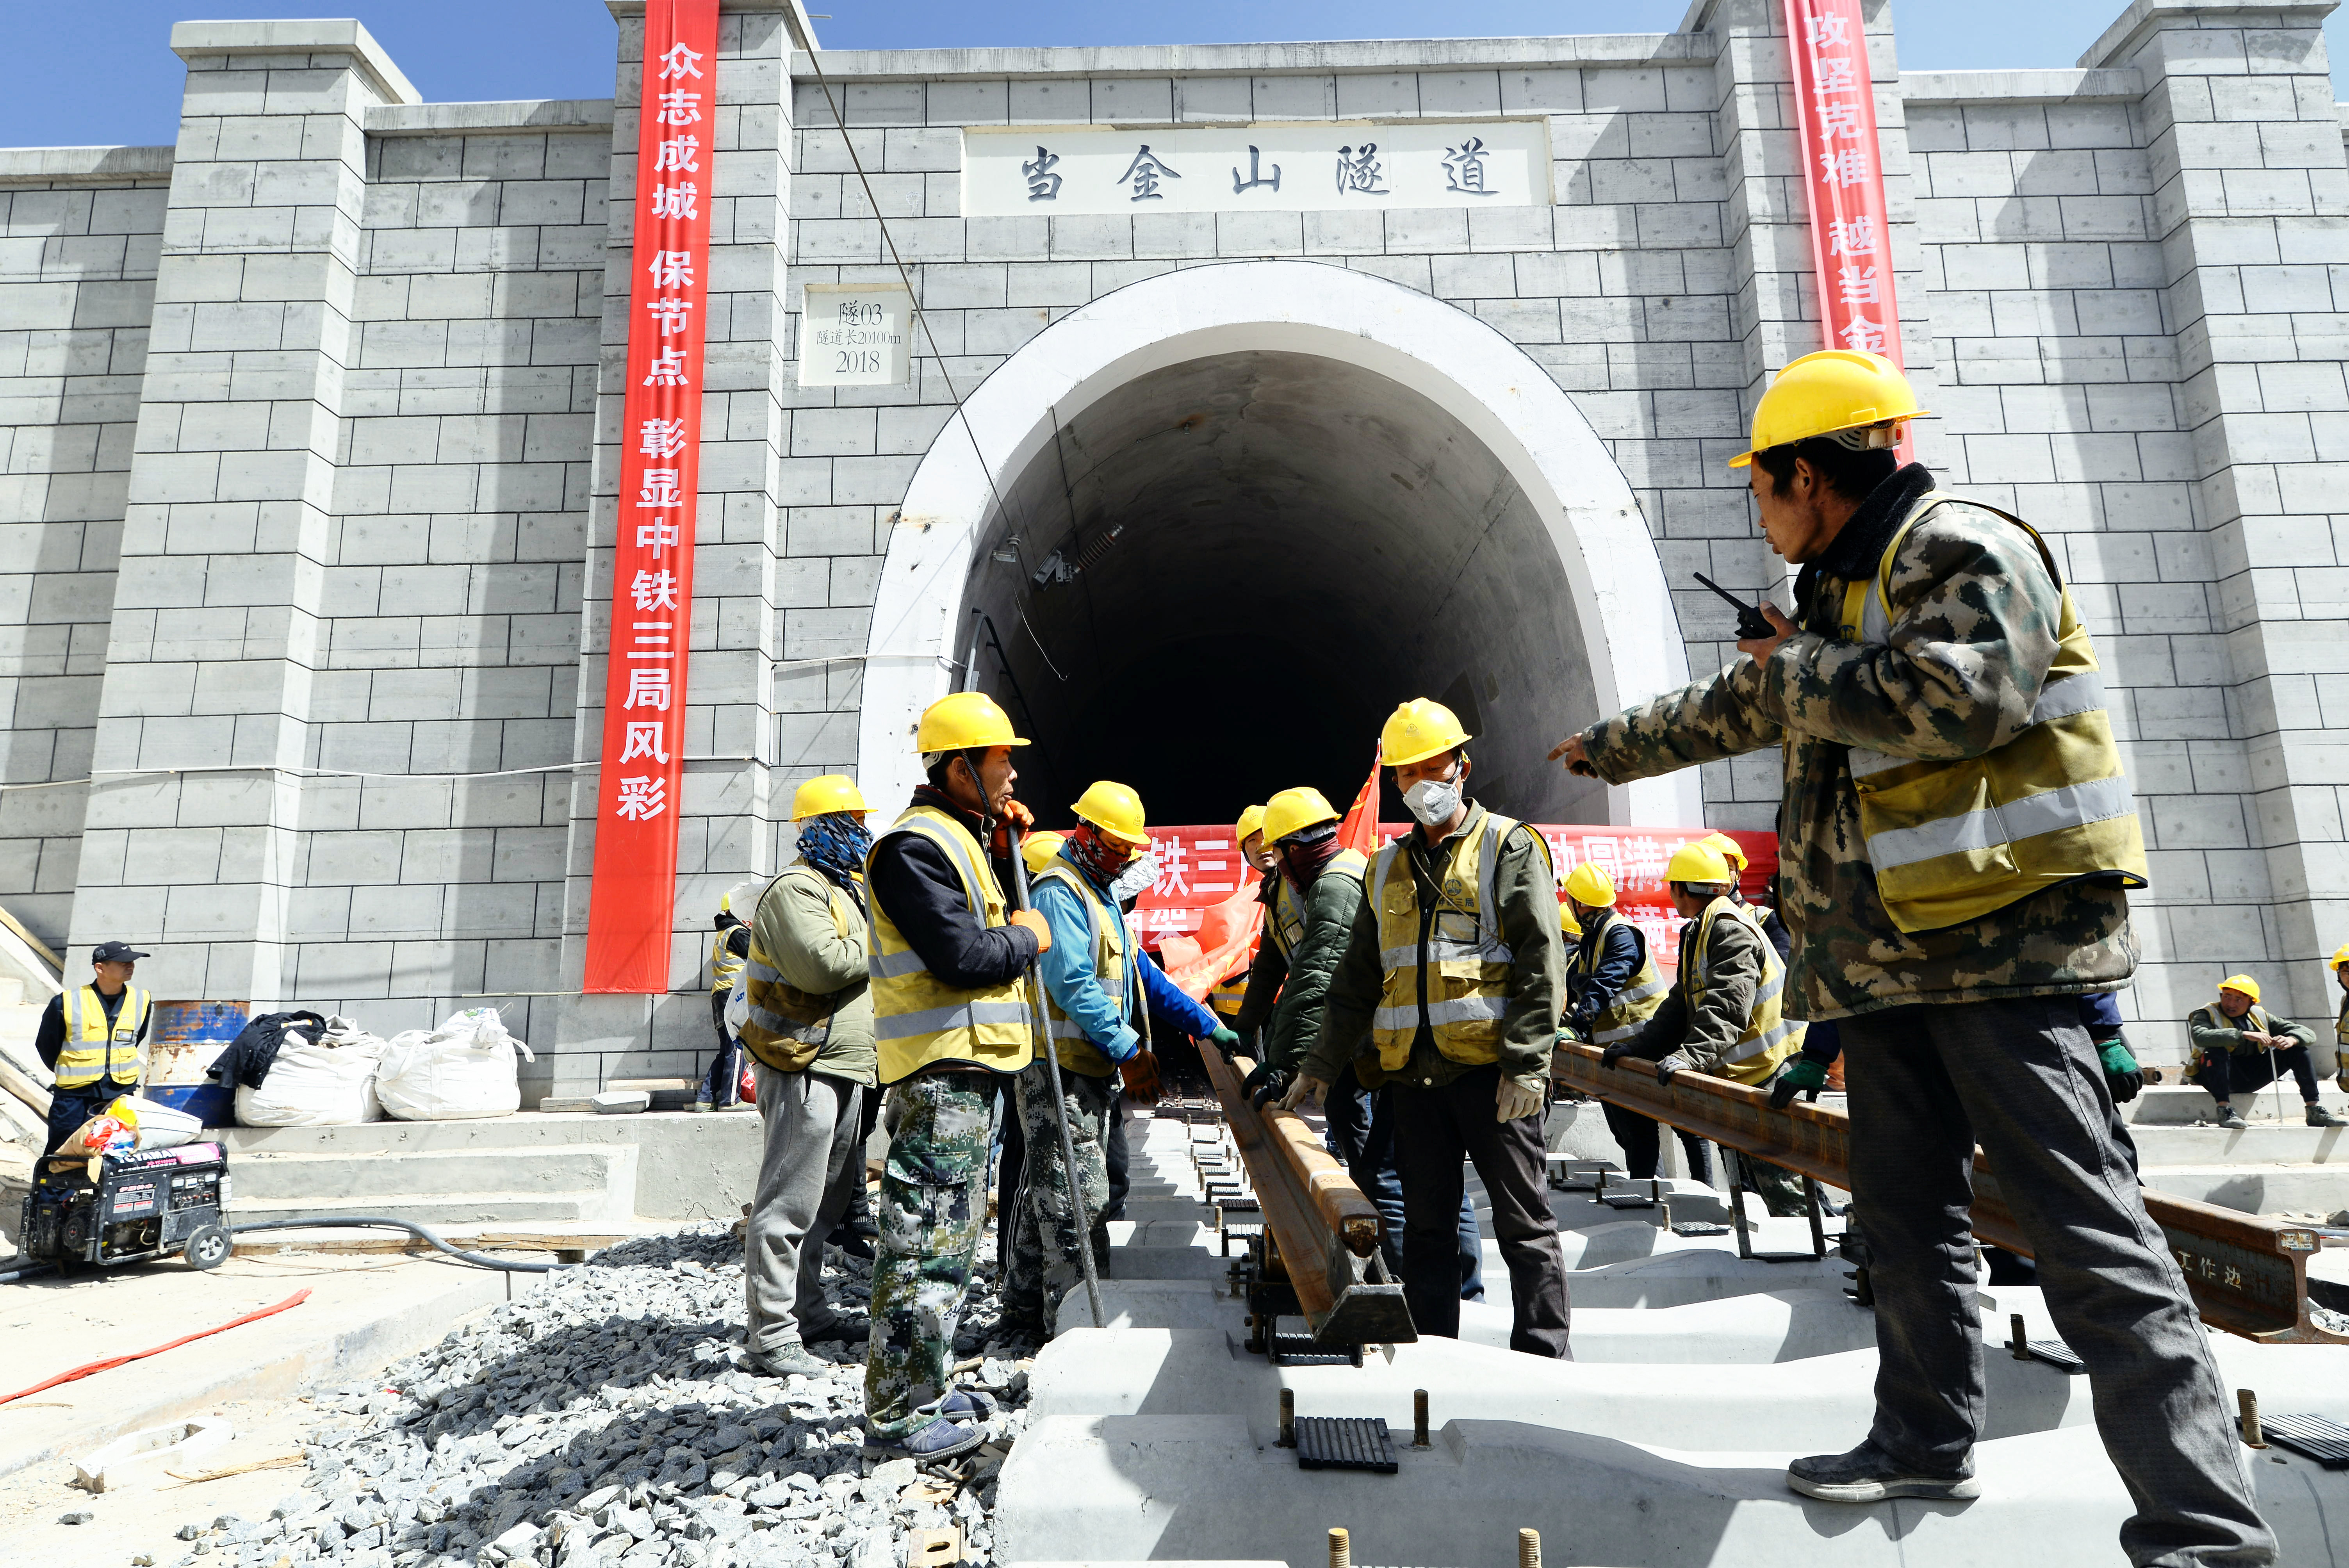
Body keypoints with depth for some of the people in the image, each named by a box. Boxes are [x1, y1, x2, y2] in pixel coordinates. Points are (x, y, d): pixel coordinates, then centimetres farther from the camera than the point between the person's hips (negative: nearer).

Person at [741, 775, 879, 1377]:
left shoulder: (846, 888, 20)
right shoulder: (797, 888, -13)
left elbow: (857, 963, 27)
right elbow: (823, 965, -26)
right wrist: (880, 940, -13)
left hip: (842, 1069, 11)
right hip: (806, 1069, -11)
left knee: (828, 1197, 18)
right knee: (789, 1203, -6)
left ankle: (806, 1309, 29)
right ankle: (771, 1336, 0)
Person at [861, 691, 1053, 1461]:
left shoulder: (962, 840, 17)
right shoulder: (915, 845, -16)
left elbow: (984, 920, 21)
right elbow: (960, 953, -25)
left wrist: (1004, 852, 11)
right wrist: (1026, 939, -7)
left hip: (970, 1066, 11)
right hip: (940, 1073, -11)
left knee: (951, 1233, 18)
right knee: (927, 1237, -4)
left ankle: (927, 1384, 31)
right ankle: (900, 1411, 8)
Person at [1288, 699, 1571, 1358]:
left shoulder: (1508, 848, 0)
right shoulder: (1390, 869, 17)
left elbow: (1542, 965, -7)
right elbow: (1356, 980, 20)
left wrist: (1527, 1065, -15)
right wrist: (1320, 1063, 17)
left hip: (1491, 1069, -5)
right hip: (1414, 1074, 5)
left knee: (1524, 1223, 1)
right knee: (1426, 1228, 10)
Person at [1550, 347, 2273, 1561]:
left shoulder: (1966, 551, -6)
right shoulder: (1836, 595, 22)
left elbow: (1955, 698, -25)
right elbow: (1732, 710, 35)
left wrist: (1803, 673, -10)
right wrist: (1612, 747, 45)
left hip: (1996, 940, -9)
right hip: (1887, 952, 9)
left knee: (2085, 1225, -11)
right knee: (1905, 1211, 13)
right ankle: (1927, 1438, 25)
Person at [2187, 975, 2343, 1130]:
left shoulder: (2260, 1016, 10)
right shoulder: (2207, 1015, -7)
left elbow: (2308, 1033, 7)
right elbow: (2200, 1036, -31)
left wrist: (2291, 1040, -18)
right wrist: (2244, 1035, -35)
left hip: (2251, 1079, 6)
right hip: (2222, 1078, -6)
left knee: (2298, 1050, -2)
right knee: (2216, 1050, -36)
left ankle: (2314, 1111, -5)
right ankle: (2225, 1111, -37)